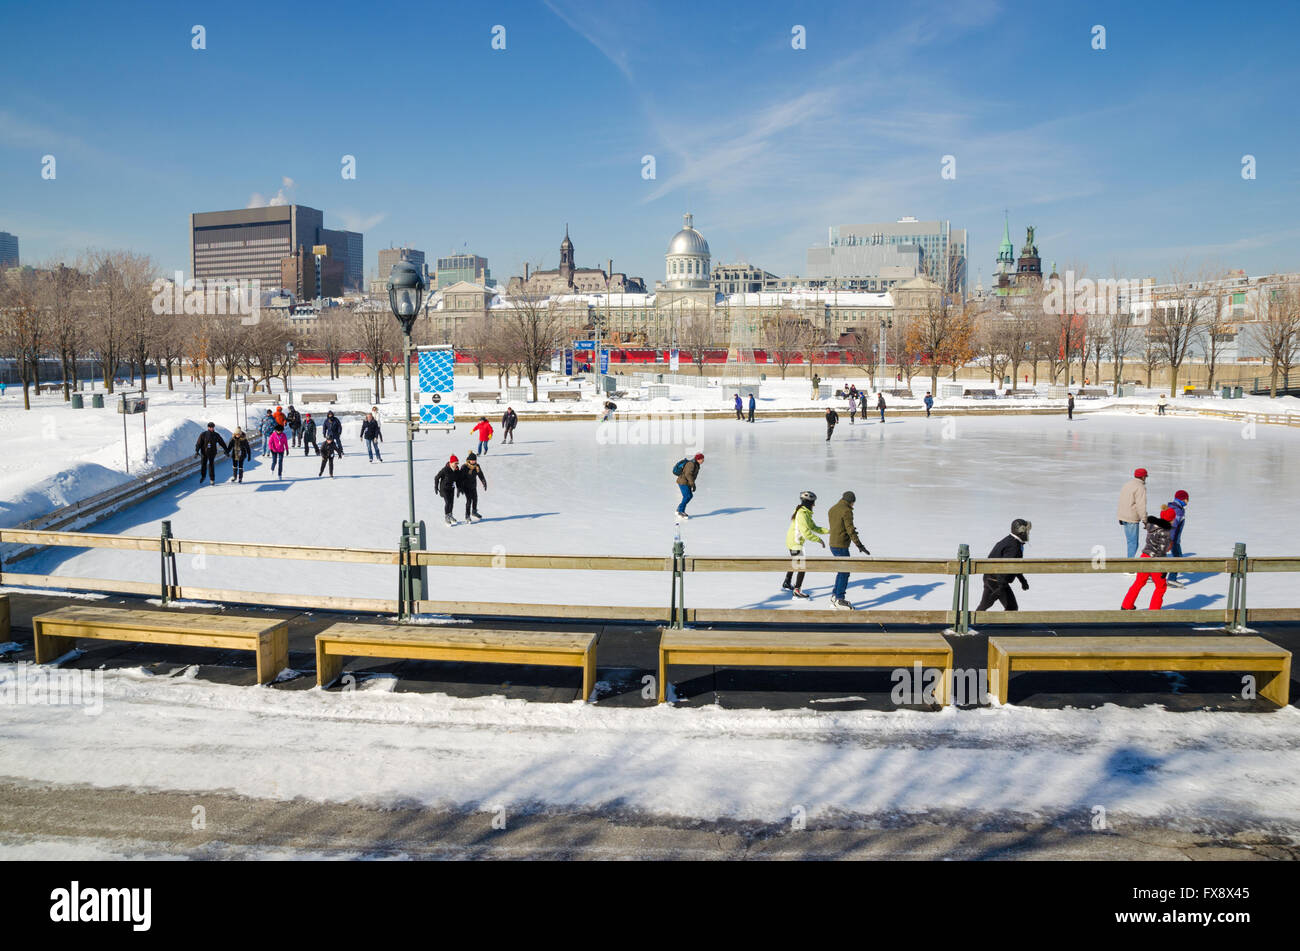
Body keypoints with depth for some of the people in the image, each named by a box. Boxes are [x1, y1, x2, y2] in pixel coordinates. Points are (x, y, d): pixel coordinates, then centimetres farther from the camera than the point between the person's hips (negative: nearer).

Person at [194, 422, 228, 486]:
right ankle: (203, 476, 34)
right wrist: (197, 451, -18)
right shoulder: (203, 434, -6)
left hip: (212, 453, 0)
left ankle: (212, 480, 0)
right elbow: (198, 443, -9)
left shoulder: (216, 435, 0)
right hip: (204, 453, 0)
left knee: (211, 465, -4)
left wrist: (226, 450, 10)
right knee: (203, 465, 9)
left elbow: (222, 443, 9)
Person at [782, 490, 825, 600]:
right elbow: (806, 532, -29)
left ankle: (786, 584, 42)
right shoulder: (802, 514, -25)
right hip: (795, 544, -11)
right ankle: (797, 590, -4)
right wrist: (819, 540, -21)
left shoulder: (806, 513, 7)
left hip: (792, 542, 11)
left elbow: (814, 527, 11)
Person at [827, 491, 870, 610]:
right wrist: (859, 545, -16)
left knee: (843, 570, 18)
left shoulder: (832, 509, 13)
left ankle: (835, 595, 21)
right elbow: (850, 530, -18)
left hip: (833, 544, 9)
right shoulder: (846, 511, -14)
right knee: (844, 572, -2)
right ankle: (840, 599, 0)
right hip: (841, 546, -9)